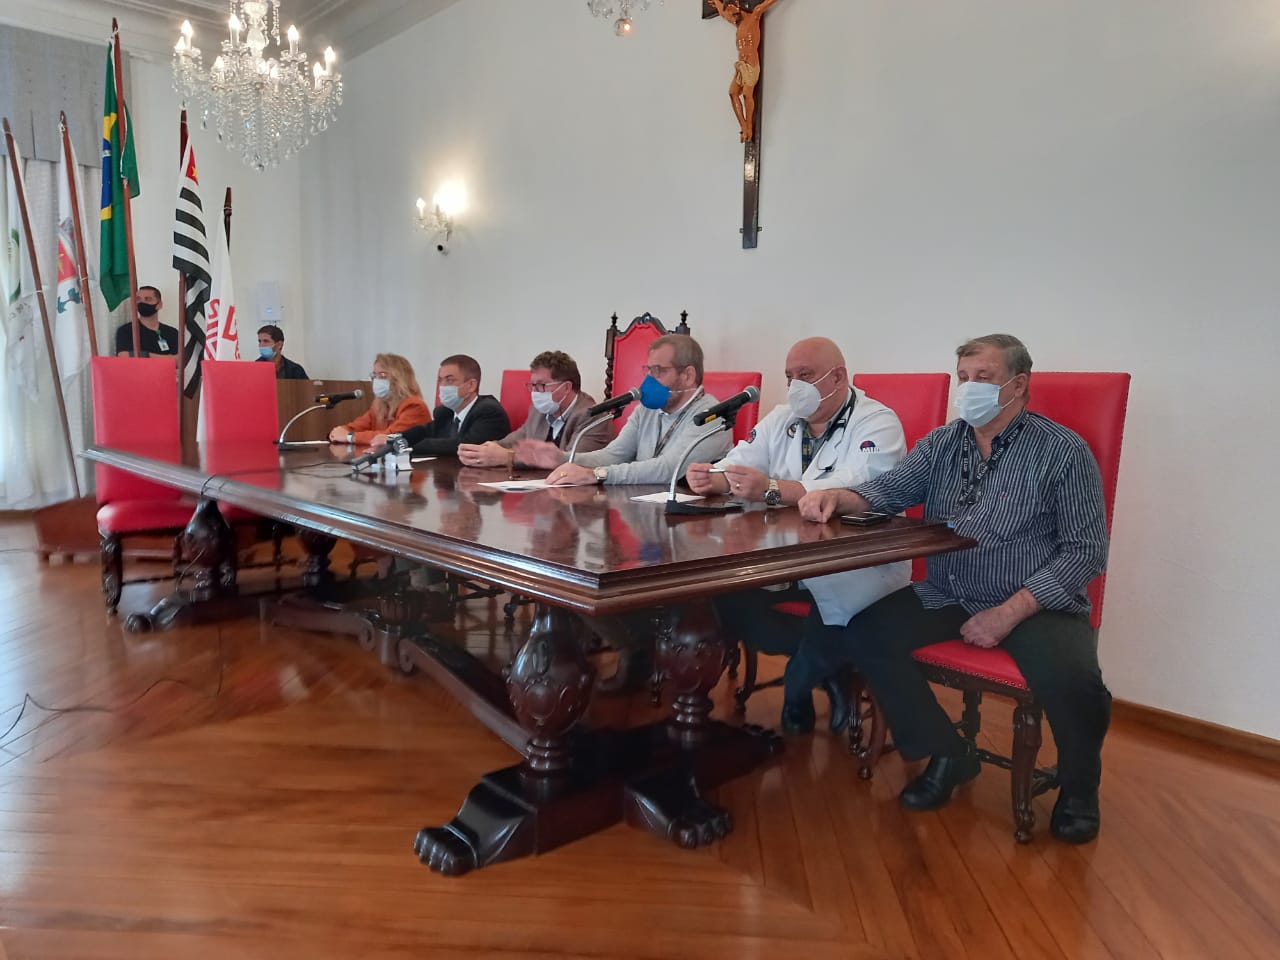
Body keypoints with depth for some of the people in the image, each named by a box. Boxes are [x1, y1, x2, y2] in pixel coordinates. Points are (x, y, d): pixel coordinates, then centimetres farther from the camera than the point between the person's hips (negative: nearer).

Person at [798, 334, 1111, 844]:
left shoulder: (1062, 451, -6)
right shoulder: (941, 444, 10)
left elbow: (1086, 550, -10)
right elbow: (889, 488, -1)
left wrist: (1008, 614, -19)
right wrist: (837, 496, -25)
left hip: (1036, 604, -4)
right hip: (947, 597, 5)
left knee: (1072, 682, -31)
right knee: (859, 634, -13)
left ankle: (1079, 787, 6)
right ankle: (946, 754, 6)